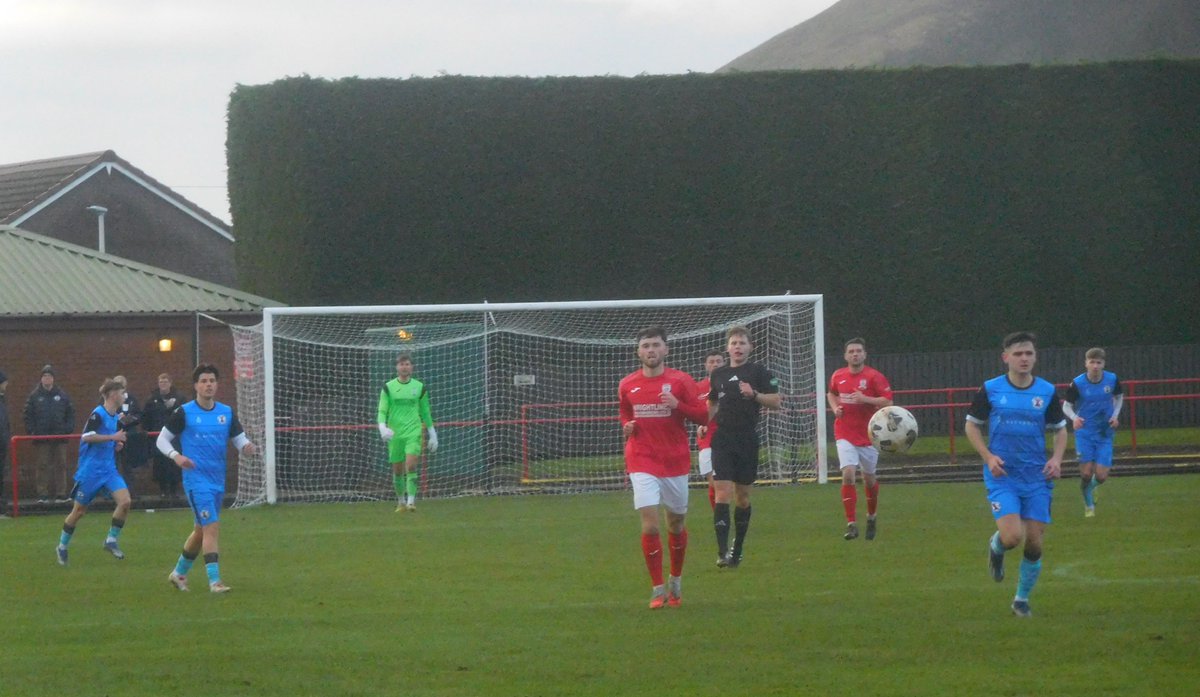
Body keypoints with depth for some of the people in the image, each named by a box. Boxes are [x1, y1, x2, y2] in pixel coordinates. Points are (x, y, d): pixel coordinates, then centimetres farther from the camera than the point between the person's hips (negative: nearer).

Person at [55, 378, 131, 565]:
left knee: (124, 501, -15)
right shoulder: (98, 414, -14)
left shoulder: (116, 418, 10)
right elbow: (87, 437, -26)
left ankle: (111, 541, 0)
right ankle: (62, 547, 23)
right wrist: (113, 437, -24)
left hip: (109, 469, 6)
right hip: (90, 471, -6)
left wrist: (118, 444, 4)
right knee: (79, 511, 4)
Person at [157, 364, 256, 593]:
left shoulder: (226, 413, 6)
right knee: (212, 526, -17)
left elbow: (240, 439, 7)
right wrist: (176, 456, -18)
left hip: (218, 480, 6)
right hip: (196, 479, -6)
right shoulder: (184, 413, -5)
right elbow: (162, 440, 1)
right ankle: (214, 580, -17)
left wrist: (247, 446, -17)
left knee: (201, 530, 16)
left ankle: (179, 572, 34)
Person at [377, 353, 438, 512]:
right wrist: (383, 427, -19)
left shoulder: (419, 387, 6)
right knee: (397, 470, 6)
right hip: (394, 434, 1)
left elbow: (426, 412, 14)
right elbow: (382, 411, 0)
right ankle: (401, 502, 22)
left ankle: (411, 500, -17)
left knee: (411, 465, -18)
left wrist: (432, 434, 15)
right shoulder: (388, 387, 3)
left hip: (413, 432, -1)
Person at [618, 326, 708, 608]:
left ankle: (675, 581, 33)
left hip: (675, 463, 0)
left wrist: (678, 405, -20)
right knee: (650, 525, -14)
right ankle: (658, 590, -6)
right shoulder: (627, 385, 4)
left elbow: (703, 416, -3)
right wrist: (627, 427, -2)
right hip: (642, 463, 0)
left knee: (676, 524, 11)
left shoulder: (681, 381, -3)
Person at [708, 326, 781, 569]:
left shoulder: (759, 372, 0)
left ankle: (737, 548, 23)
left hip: (748, 440, -1)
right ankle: (723, 551, -17)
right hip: (722, 439, 1)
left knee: (743, 497, 7)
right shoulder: (718, 375, 10)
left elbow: (776, 401, -4)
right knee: (722, 494, -12)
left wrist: (754, 394, -20)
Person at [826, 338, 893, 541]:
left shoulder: (874, 377, -8)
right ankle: (851, 524, -16)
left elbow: (888, 401, -13)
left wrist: (865, 399, -25)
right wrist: (835, 408, 4)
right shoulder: (838, 376, 4)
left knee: (869, 478, 10)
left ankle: (871, 517, 36)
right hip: (845, 434, 1)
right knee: (848, 474, -17)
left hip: (868, 436, -1)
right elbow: (831, 394, 24)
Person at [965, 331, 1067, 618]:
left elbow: (1060, 429, 14)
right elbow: (971, 425, 7)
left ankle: (1022, 600, 20)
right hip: (1002, 476, -2)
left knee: (1034, 543, 0)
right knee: (1012, 536, -19)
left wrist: (1057, 458, -5)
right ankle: (995, 547, 19)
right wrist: (988, 457, -8)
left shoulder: (1047, 392, 2)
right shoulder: (991, 389, -3)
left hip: (1037, 477, 2)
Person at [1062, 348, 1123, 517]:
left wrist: (1115, 415, -1)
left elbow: (1119, 397, 15)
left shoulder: (1112, 380, -5)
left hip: (1105, 435, 2)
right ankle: (1089, 505, 20)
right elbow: (1066, 406, -3)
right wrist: (1074, 417, -24)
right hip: (1084, 434, -2)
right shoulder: (1077, 384, -12)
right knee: (1086, 473, -7)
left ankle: (1091, 487, 32)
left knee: (1101, 476, -5)